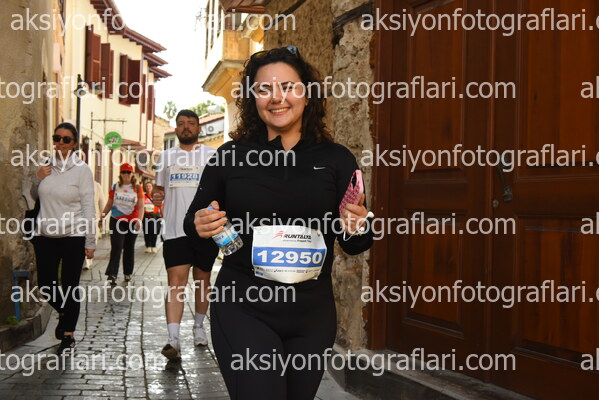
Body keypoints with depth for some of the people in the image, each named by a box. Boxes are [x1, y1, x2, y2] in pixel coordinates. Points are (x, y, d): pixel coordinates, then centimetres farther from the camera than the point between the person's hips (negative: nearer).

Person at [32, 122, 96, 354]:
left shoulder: (81, 169, -4)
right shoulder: (45, 166, 6)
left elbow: (88, 207, -5)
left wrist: (90, 242, -7)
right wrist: (37, 179, -4)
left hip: (73, 236, -4)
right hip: (45, 235, 4)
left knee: (70, 286, -1)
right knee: (46, 284, 6)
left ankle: (68, 335, 13)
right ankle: (63, 312, 37)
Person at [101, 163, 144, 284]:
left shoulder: (137, 188, 3)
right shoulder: (115, 187, 8)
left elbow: (140, 206, -2)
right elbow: (109, 204, 14)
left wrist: (139, 220, -15)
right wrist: (103, 215, 4)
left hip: (132, 222, 0)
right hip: (116, 221, 0)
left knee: (129, 248, 10)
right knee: (116, 247, -11)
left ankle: (128, 273, 21)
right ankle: (112, 274, -17)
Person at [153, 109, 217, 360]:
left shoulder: (212, 155, 6)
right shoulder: (166, 157, 14)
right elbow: (158, 188, 23)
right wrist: (156, 196, 0)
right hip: (175, 229, 0)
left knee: (202, 282, 12)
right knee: (176, 282, -11)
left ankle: (199, 326, 33)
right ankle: (173, 340, -18)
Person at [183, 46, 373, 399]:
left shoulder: (336, 159, 2)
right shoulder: (229, 157, 1)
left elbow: (354, 245, 8)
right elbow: (196, 219, 11)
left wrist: (356, 230, -15)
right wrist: (200, 226, -12)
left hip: (312, 316, 2)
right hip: (243, 309, -2)